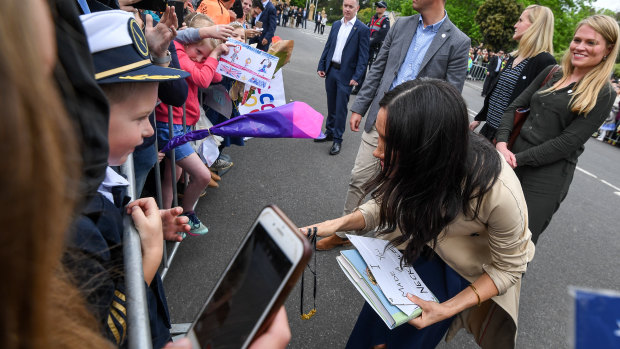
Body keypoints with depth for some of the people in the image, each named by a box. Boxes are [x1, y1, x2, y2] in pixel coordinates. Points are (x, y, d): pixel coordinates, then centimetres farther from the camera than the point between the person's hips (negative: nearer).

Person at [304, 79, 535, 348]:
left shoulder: (499, 192, -38)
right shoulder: (416, 164, -27)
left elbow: (508, 267, -18)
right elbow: (387, 203, -6)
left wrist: (447, 308, -27)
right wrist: (340, 223, -22)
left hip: (472, 265, -2)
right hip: (427, 240, 3)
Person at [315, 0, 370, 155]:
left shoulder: (362, 29, -8)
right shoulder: (336, 25, 10)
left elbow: (363, 56, -10)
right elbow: (327, 47, 14)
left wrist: (356, 77, -16)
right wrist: (321, 66, 8)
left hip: (346, 74, -5)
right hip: (331, 70, 5)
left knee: (340, 108, -1)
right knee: (331, 105, 15)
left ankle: (337, 140, 10)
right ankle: (329, 132, 30)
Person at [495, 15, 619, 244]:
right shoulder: (552, 73, 12)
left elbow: (567, 142, -12)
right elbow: (515, 107, 8)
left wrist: (518, 159, -15)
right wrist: (502, 143, -9)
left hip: (547, 176, -5)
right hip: (512, 162, 5)